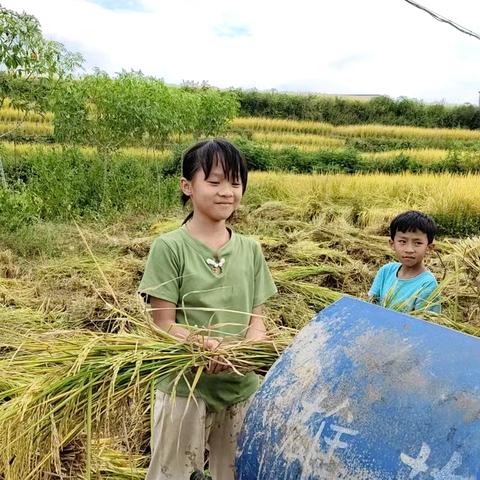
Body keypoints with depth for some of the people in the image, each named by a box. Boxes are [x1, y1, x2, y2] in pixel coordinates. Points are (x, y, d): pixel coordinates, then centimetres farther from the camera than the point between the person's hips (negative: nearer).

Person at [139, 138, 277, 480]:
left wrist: (251, 347, -19)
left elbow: (256, 318, 3)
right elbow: (164, 324, -11)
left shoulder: (250, 250, 2)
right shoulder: (169, 247, -10)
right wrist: (200, 346, -30)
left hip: (242, 386, 4)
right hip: (184, 387, -4)